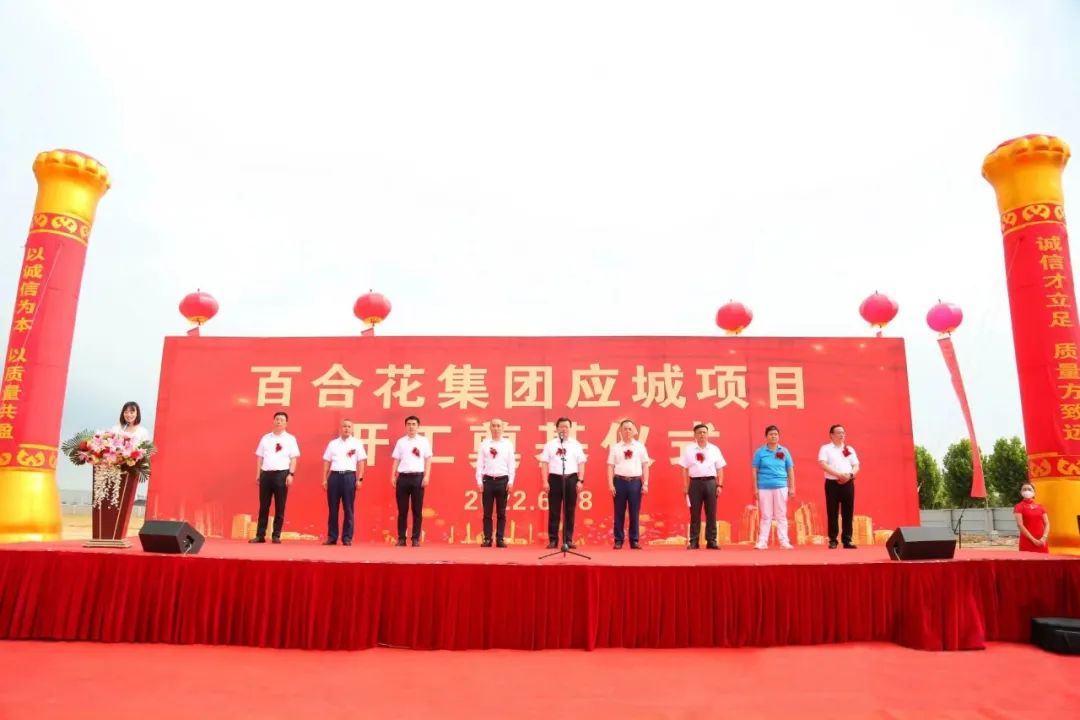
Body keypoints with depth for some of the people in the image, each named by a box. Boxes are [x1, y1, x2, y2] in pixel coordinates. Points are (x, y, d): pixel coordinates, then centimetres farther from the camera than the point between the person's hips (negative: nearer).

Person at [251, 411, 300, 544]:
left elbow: (293, 458, 0)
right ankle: (260, 535, 11)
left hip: (282, 474, -2)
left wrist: (291, 474, -11)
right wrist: (258, 475, 6)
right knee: (263, 506, 5)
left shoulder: (290, 439, 4)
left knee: (280, 507, 2)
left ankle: (276, 535, 9)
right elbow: (260, 457, 12)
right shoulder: (265, 438, 12)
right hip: (266, 474, 2)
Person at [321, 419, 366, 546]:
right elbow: (327, 462, 12)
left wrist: (359, 479, -5)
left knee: (348, 508, 1)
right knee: (333, 508, 5)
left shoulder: (356, 443, 5)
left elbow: (361, 462, 3)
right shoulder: (333, 443, 11)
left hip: (349, 476, -2)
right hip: (334, 476, 2)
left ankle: (347, 537, 7)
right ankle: (332, 537, 12)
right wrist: (324, 479, 6)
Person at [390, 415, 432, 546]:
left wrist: (426, 476, -6)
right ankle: (401, 538, 11)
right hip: (403, 477, 1)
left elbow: (428, 460, 3)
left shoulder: (424, 441, 5)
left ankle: (416, 539, 8)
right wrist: (393, 476, 3)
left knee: (417, 510, 2)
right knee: (402, 510, 4)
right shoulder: (400, 441, 10)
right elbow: (396, 460, 11)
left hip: (418, 477, -1)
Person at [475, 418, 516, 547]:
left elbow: (511, 464, 3)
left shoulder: (508, 444, 4)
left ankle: (500, 539, 10)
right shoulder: (484, 444, 4)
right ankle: (487, 538, 9)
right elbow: (480, 463, 4)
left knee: (501, 512, 5)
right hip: (488, 480, 0)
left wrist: (511, 481, -3)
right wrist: (479, 480, -2)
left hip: (502, 480, 0)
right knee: (487, 512, 3)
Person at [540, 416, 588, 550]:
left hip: (571, 479, 1)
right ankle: (553, 540, 9)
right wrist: (545, 481, -5)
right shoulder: (550, 444, 6)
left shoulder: (576, 444, 8)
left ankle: (568, 540, 11)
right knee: (554, 511, 2)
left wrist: (580, 480, -4)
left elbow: (581, 464, 6)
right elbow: (544, 464, 3)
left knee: (570, 511, 4)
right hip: (555, 478, -1)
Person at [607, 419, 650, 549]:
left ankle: (634, 540, 14)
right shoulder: (615, 447, 5)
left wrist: (645, 484, -1)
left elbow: (645, 466, 6)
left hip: (635, 481, 1)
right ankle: (618, 540, 12)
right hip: (620, 481, 0)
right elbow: (610, 466, 3)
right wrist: (610, 484, -4)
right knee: (619, 513, 4)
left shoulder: (640, 447, 7)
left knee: (634, 513, 5)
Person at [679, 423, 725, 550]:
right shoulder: (688, 449, 3)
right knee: (695, 513, 2)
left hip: (710, 482, 1)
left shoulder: (714, 449, 7)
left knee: (711, 513, 3)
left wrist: (719, 485, 1)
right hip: (695, 482, -1)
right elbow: (685, 469, 3)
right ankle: (693, 541, 8)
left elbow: (719, 469, 9)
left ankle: (711, 541, 11)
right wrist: (685, 486, -1)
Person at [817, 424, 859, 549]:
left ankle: (847, 540, 9)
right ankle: (833, 540, 4)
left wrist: (850, 475, -11)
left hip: (848, 483, 3)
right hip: (832, 483, -3)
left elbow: (856, 466, 10)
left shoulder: (850, 449, 15)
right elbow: (823, 464, -11)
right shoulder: (825, 448, 2)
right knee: (832, 513, -2)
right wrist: (839, 474, -18)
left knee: (848, 512, 3)